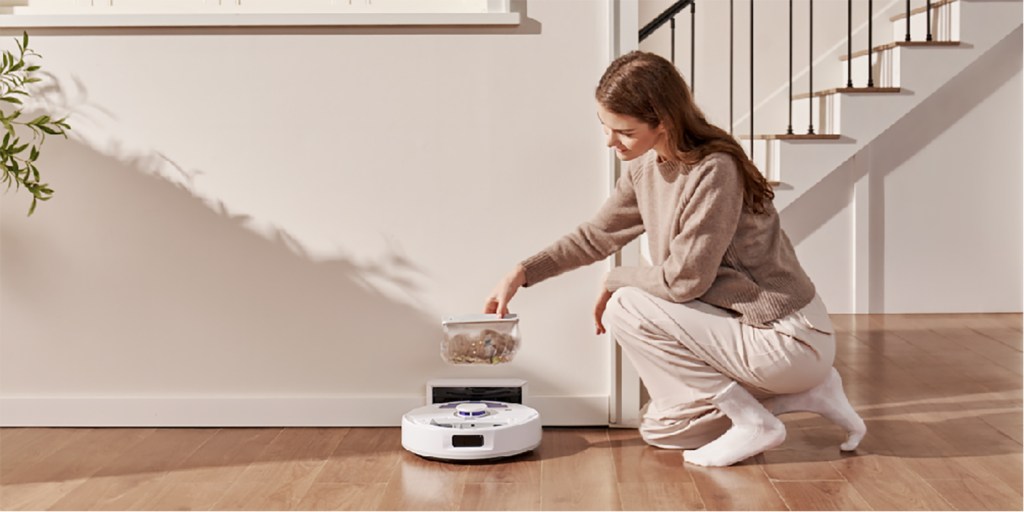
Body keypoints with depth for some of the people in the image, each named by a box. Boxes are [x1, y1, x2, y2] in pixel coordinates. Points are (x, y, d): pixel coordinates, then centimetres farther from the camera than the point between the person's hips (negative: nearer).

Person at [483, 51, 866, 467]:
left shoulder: (715, 171, -26)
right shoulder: (644, 168, 1)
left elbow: (684, 279, -24)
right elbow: (596, 235, 14)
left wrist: (615, 281, -7)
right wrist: (522, 273, 6)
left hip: (788, 339, -9)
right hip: (743, 324, 9)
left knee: (627, 310, -15)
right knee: (660, 430, 16)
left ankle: (753, 422, -7)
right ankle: (805, 392, 16)